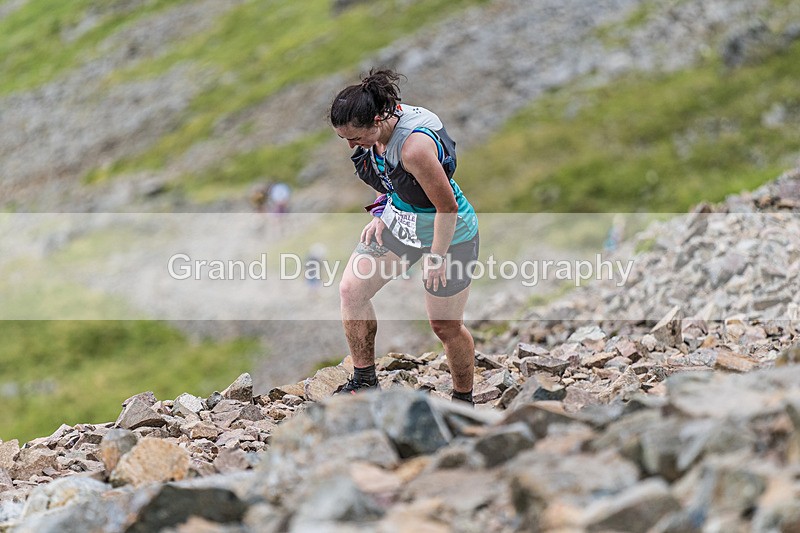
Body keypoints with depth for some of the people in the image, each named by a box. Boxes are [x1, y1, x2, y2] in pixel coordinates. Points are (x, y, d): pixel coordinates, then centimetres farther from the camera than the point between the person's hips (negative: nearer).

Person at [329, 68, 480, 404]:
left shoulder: (415, 145, -37)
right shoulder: (376, 130, -11)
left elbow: (447, 206, -28)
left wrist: (436, 257, -19)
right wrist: (380, 215, 1)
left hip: (447, 236, -8)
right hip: (398, 224, 8)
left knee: (446, 327, 4)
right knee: (351, 290, 3)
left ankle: (464, 402, 27)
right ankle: (364, 382, 17)